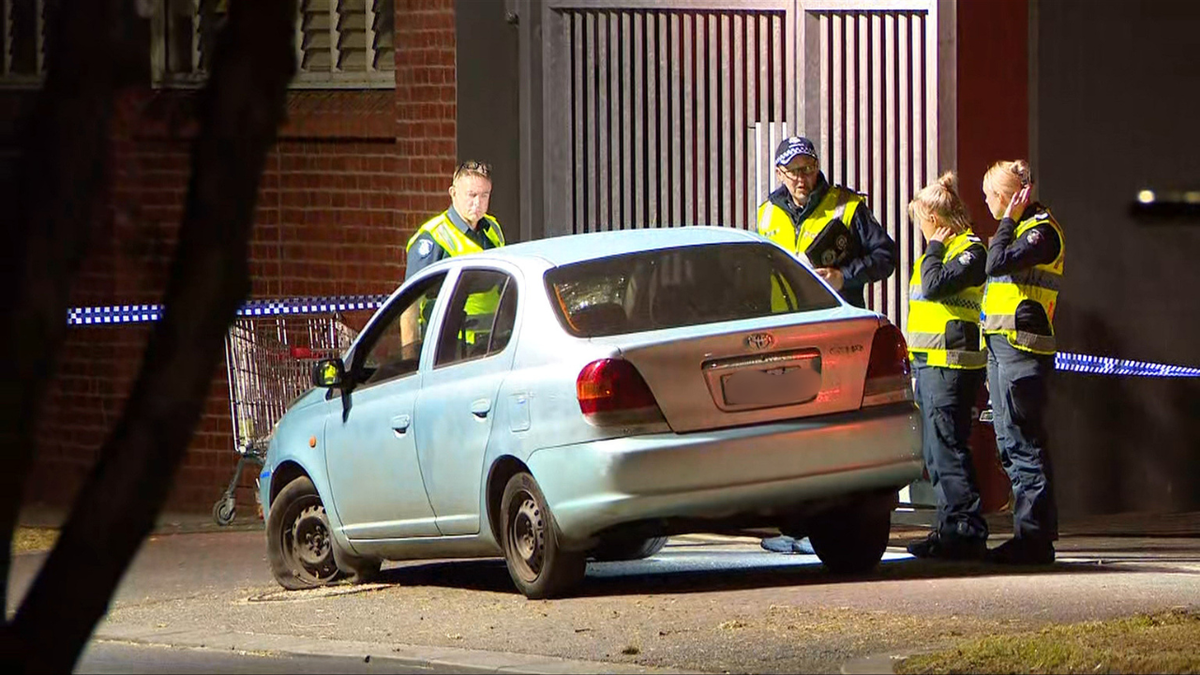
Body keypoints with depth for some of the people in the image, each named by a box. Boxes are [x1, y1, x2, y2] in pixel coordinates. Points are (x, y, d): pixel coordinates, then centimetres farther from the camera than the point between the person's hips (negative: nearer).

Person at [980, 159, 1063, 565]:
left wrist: (1008, 220, -10)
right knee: (1010, 444, 10)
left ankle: (1035, 538, -11)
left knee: (1023, 443, -10)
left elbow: (998, 264, -22)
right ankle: (1031, 535, 13)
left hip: (1022, 348, -10)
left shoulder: (1042, 230, -9)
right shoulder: (1018, 228, 21)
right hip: (999, 347, 10)